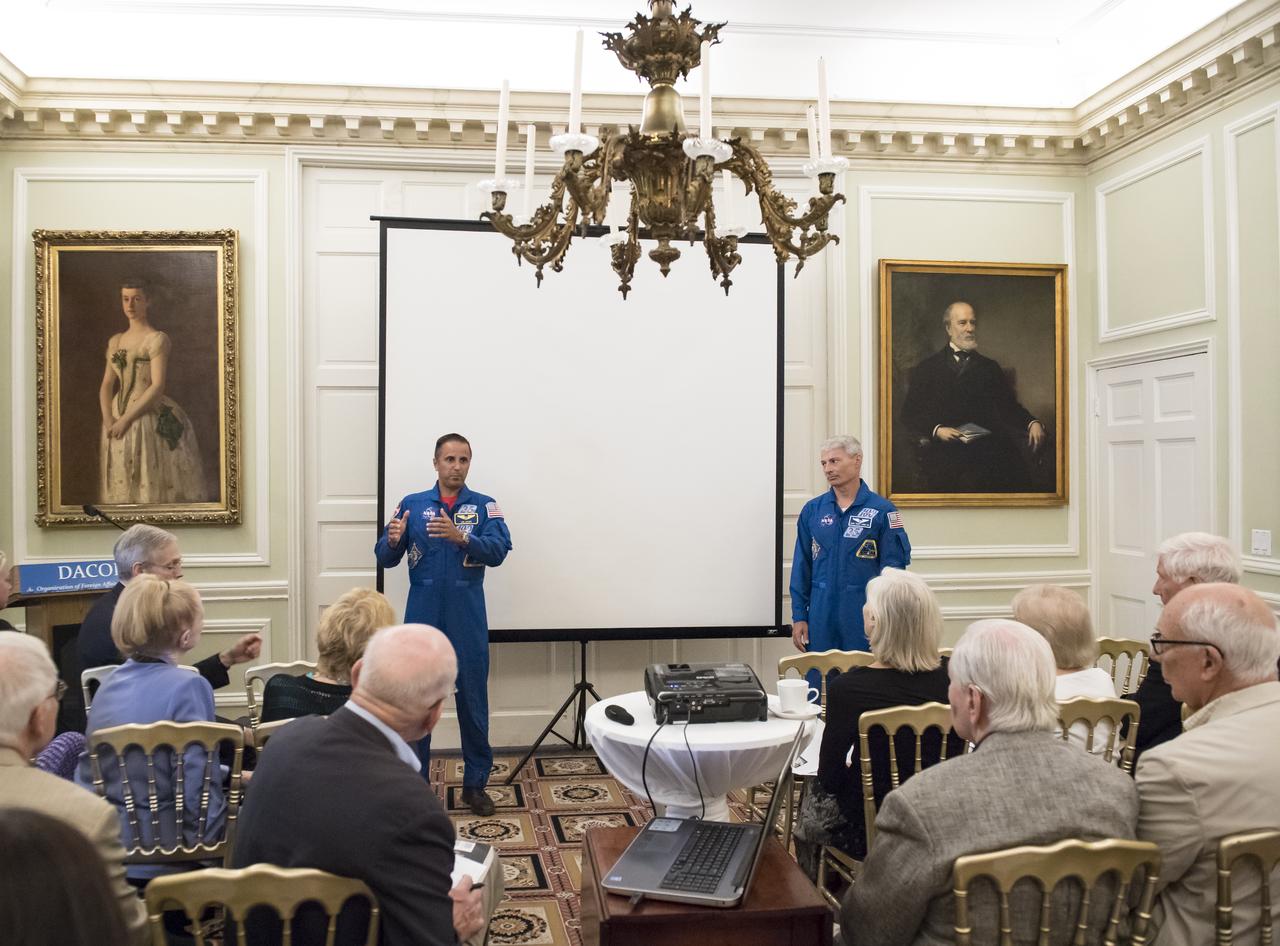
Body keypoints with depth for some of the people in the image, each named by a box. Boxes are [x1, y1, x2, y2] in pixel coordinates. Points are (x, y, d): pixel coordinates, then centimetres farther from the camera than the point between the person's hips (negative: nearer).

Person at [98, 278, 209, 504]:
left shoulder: (158, 339, -7)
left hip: (149, 419, -6)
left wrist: (126, 419, -16)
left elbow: (157, 386, -15)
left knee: (151, 483, -5)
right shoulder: (116, 341, 12)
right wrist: (108, 419, -7)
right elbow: (106, 384, 9)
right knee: (120, 486, 9)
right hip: (118, 420, 6)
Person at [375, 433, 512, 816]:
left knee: (473, 701, 4)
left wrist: (460, 537, -30)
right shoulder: (412, 504, 6)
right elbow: (385, 558, 2)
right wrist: (393, 541, -21)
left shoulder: (484, 506, 3)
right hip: (422, 616, 1)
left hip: (467, 619, -1)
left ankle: (476, 783, 17)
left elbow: (498, 550, -13)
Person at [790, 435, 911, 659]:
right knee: (819, 675, 7)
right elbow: (801, 568, 8)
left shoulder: (882, 510, -3)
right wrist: (799, 616, 4)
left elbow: (893, 566, -2)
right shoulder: (812, 510, 6)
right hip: (821, 616, 2)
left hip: (866, 617, -2)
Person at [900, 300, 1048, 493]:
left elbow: (1010, 407, 16)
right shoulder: (926, 368, 13)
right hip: (946, 450, -2)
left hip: (990, 445, 2)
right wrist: (936, 430, -11)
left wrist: (1032, 423, -4)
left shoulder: (990, 367, 22)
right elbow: (910, 415, 7)